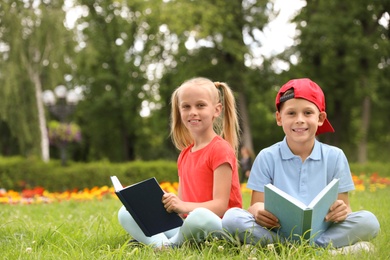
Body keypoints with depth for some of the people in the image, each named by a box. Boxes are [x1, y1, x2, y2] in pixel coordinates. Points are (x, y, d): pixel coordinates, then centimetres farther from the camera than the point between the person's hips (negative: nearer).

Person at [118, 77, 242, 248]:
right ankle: (162, 246, -25)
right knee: (125, 213, 1)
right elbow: (181, 205, 15)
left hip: (217, 227, -7)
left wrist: (183, 207, -31)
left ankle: (171, 244, -10)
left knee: (199, 217, -41)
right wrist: (165, 203, -7)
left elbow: (220, 206, -15)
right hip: (186, 224, 7)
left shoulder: (220, 149, -8)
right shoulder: (185, 154, 16)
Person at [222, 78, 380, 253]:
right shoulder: (267, 157, 5)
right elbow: (257, 205, 3)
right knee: (232, 217, -28)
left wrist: (343, 211, -20)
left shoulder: (334, 157, 7)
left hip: (322, 231, 0)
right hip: (277, 231, 0)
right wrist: (257, 210, -23)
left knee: (368, 221, -26)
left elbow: (343, 205, 6)